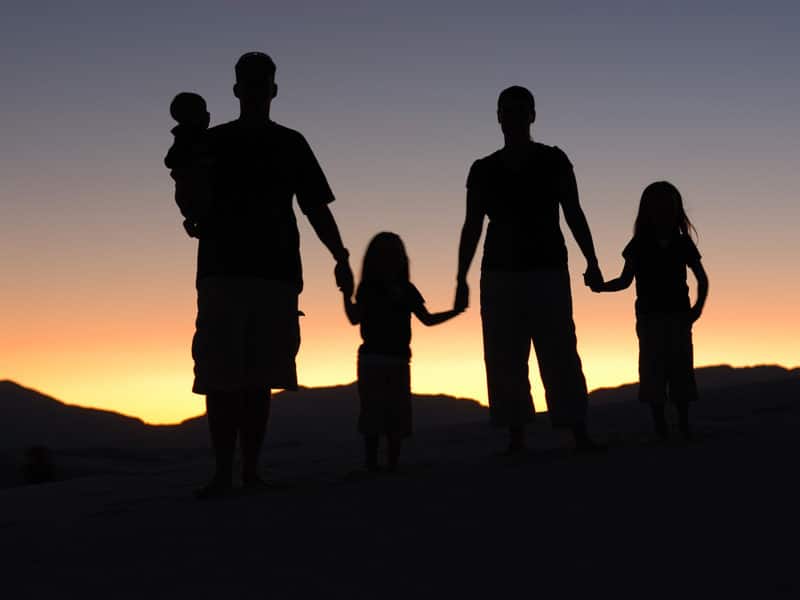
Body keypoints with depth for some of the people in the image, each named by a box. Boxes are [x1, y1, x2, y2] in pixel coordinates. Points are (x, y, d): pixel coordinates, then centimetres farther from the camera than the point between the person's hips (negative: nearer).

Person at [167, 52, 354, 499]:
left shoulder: (291, 144, 14)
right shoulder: (213, 142, 11)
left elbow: (316, 208, 13)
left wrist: (340, 258, 2)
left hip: (276, 274, 1)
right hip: (223, 272, -1)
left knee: (259, 379, 2)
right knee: (221, 378, -8)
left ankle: (251, 469, 6)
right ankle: (223, 473, -7)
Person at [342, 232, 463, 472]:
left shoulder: (406, 290, 9)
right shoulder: (368, 288, -3)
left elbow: (427, 319, 16)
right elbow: (355, 318, -13)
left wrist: (455, 311, 8)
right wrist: (347, 295, -28)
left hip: (399, 361, 4)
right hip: (372, 359, -4)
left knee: (397, 416, 4)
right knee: (372, 414, -4)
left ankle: (393, 464, 10)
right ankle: (371, 464, 0)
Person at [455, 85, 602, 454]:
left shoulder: (553, 161, 6)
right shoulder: (483, 171, 10)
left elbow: (573, 214, 4)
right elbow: (472, 227, 10)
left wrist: (591, 262, -6)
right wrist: (461, 279, 3)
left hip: (548, 270, -2)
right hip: (500, 274, 2)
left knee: (559, 354, -7)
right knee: (504, 359, -2)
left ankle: (579, 433, -7)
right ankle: (516, 438, 1)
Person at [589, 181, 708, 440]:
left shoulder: (683, 244, 3)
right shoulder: (639, 245, 1)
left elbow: (702, 279, 11)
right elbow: (625, 280, 3)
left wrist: (698, 307, -1)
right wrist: (601, 286, -14)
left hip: (679, 315, 1)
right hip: (649, 317, -1)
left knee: (681, 367, 0)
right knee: (653, 369, -2)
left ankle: (684, 424, 10)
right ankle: (660, 425, 4)